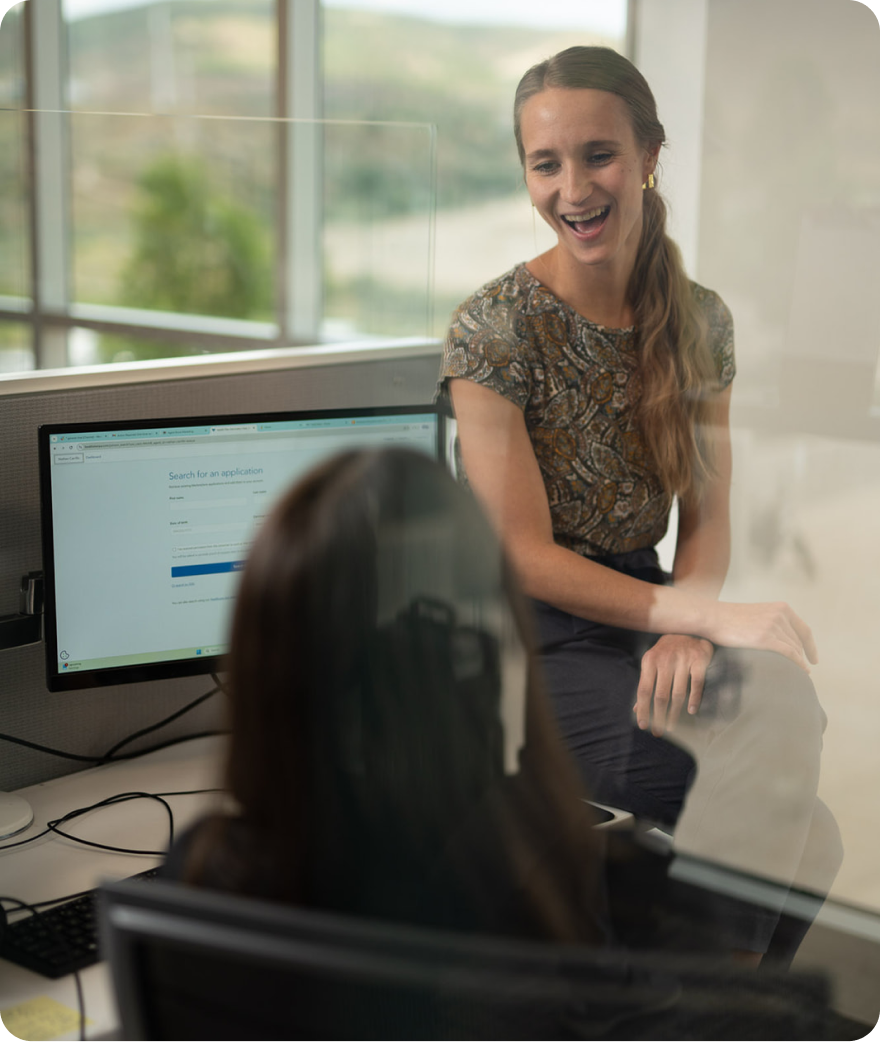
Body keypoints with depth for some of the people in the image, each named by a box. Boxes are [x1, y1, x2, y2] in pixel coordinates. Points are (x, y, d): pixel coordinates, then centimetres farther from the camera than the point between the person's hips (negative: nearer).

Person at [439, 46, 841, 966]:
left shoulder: (699, 321, 6)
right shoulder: (496, 328, -10)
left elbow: (707, 518, 8)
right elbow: (523, 556, -13)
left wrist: (688, 631, -14)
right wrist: (707, 615, -19)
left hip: (645, 607, 5)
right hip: (529, 638, -5)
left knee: (785, 714, -27)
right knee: (746, 776, -28)